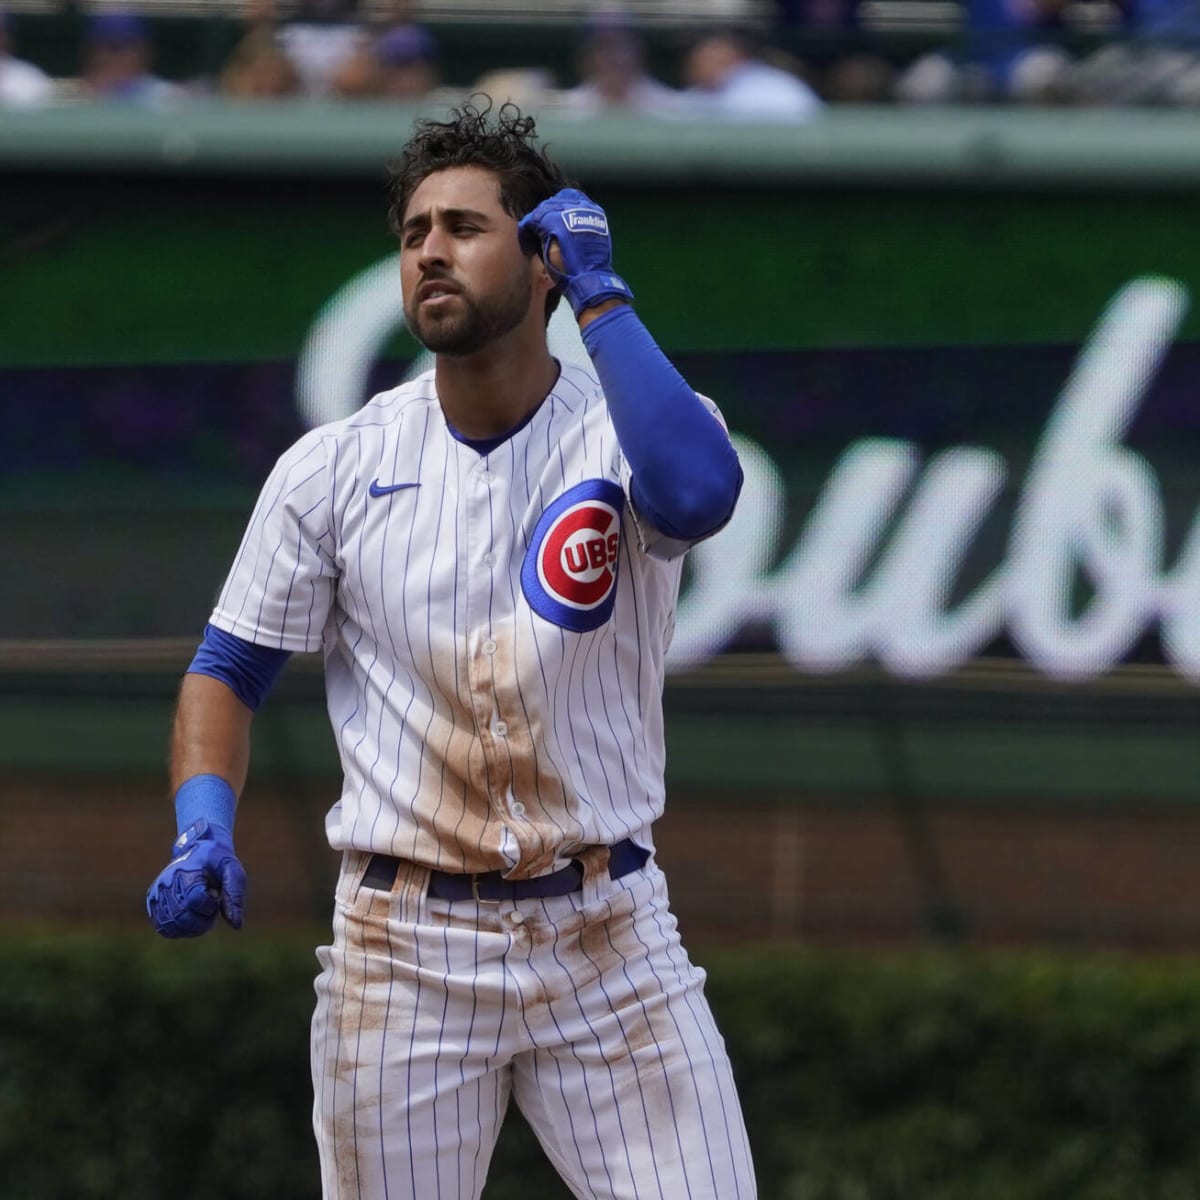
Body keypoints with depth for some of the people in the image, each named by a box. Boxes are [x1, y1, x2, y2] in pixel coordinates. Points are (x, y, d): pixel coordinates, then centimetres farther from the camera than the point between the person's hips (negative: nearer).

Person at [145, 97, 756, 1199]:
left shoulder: (626, 433, -3)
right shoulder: (334, 467, 2)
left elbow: (696, 492, -28)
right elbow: (228, 673, 8)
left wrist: (601, 296, -18)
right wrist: (202, 828, -11)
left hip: (610, 942, -1)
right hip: (405, 941, 1)